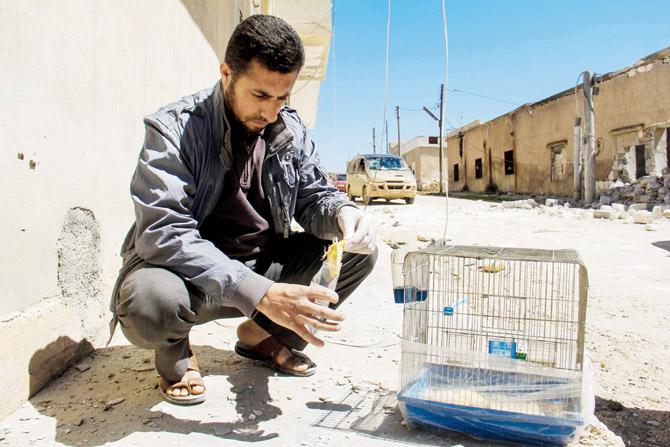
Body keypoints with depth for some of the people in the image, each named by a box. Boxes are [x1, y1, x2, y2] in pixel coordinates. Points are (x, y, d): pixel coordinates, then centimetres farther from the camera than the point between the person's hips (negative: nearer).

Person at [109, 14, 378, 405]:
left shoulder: (290, 130, -1)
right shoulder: (174, 129, -19)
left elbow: (315, 196, 3)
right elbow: (162, 233, -29)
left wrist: (343, 215, -25)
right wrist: (260, 293, -40)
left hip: (262, 265, 6)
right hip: (187, 271, -5)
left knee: (361, 252, -8)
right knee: (150, 302, -39)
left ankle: (264, 335, 10)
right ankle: (175, 351, 2)